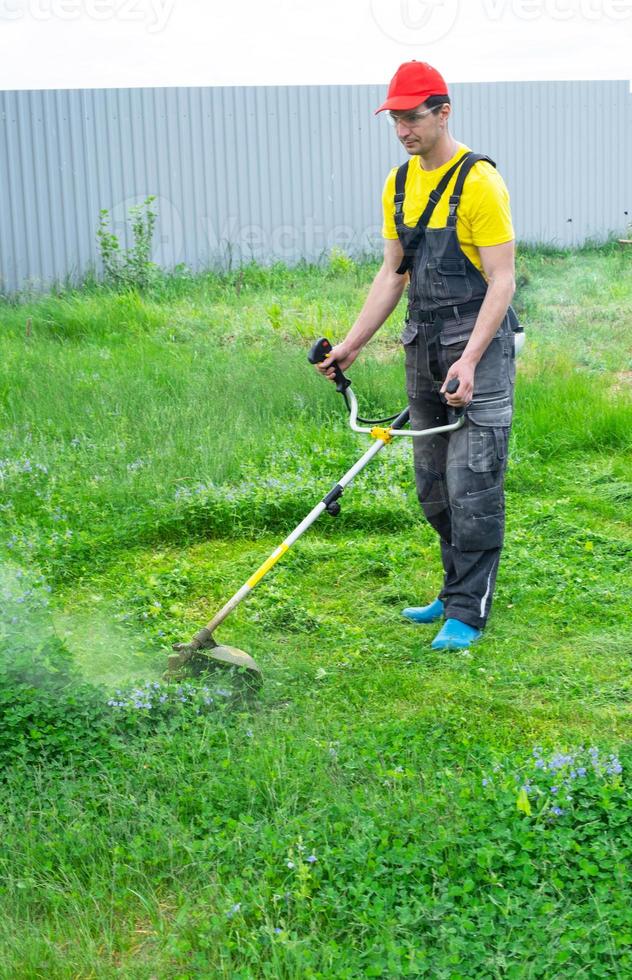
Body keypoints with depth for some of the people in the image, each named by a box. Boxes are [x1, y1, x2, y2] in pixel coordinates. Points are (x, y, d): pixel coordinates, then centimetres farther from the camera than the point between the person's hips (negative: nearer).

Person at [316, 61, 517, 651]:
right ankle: (458, 590, 26)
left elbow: (501, 280, -16)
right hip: (422, 347, 7)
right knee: (433, 485, 12)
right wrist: (353, 342, 10)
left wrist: (469, 358, -24)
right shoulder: (398, 185, 10)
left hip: (478, 346, -7)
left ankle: (467, 613, 3)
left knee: (471, 484, -6)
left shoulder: (479, 181, -13)